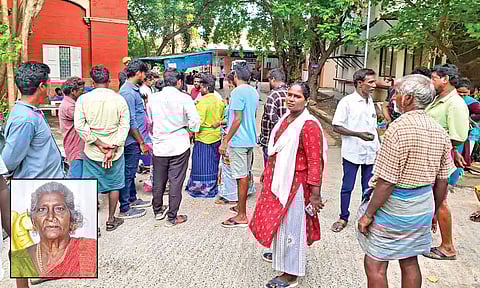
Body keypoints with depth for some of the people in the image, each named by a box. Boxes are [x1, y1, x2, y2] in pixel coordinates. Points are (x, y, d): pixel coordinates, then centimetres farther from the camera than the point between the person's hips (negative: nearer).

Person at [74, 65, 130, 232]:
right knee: (114, 184, 15)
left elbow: (79, 125, -10)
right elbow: (124, 126, -11)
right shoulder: (119, 99, -6)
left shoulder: (83, 99, -5)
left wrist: (99, 143, -10)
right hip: (115, 150, 0)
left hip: (92, 151, 0)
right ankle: (111, 220, 26)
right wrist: (113, 148, -13)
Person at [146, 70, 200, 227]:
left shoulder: (153, 98, 1)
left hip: (159, 145, 4)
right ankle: (172, 217, 12)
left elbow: (149, 121, 11)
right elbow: (195, 120, -16)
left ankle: (158, 210, 34)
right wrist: (188, 127, 5)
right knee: (176, 181, 4)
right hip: (179, 146, -3)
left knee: (159, 180, 17)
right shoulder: (184, 98, -11)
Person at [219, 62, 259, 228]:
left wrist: (225, 141, -16)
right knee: (245, 175, 17)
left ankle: (242, 216, 3)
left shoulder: (238, 92, -15)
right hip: (250, 139, 9)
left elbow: (238, 120, -20)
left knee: (241, 177, -4)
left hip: (238, 140, -9)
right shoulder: (254, 92, 12)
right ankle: (240, 206, 31)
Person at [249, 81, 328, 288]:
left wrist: (315, 194, -21)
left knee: (290, 225, 3)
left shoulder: (309, 126, -19)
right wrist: (268, 174, 20)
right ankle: (281, 254, 45)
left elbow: (315, 163, -21)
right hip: (278, 180, 8)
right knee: (278, 220, 21)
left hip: (295, 183, -8)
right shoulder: (285, 119, 7)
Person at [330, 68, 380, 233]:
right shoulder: (347, 102, -11)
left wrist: (378, 147, 12)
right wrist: (359, 134, -21)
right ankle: (343, 218, 22)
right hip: (352, 153, -5)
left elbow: (373, 128, 16)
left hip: (370, 153, 5)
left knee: (368, 188, 13)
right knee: (347, 187, 7)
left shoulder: (370, 102, 8)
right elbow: (336, 127, -13)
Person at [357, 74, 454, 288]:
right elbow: (442, 181, 9)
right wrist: (433, 211, 22)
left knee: (375, 264, 6)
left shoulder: (399, 128, -21)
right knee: (410, 262, 21)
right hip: (423, 206, 8)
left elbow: (386, 182, -22)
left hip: (394, 206, -8)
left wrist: (368, 214, -13)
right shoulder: (439, 132, 3)